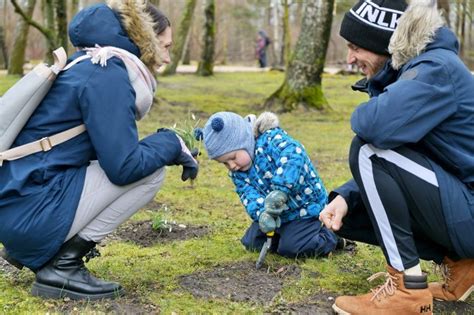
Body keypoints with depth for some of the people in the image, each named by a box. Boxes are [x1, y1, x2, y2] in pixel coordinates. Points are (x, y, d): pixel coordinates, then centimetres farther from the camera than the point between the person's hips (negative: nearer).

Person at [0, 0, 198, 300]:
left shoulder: (90, 67, 15)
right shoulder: (107, 75, -14)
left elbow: (112, 150, 21)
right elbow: (124, 167, -19)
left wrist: (166, 147, 14)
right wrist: (173, 143, -2)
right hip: (32, 213, -9)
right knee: (151, 170, -6)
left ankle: (29, 249, 15)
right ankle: (62, 266, -5)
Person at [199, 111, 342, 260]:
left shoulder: (271, 139, -27)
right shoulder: (237, 171, -3)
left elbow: (294, 156, -46)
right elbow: (248, 193, -15)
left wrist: (281, 190, -55)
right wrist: (261, 213, -37)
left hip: (306, 206, -8)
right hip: (277, 213, 8)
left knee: (290, 248, -17)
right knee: (251, 243, 8)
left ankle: (330, 238, 9)